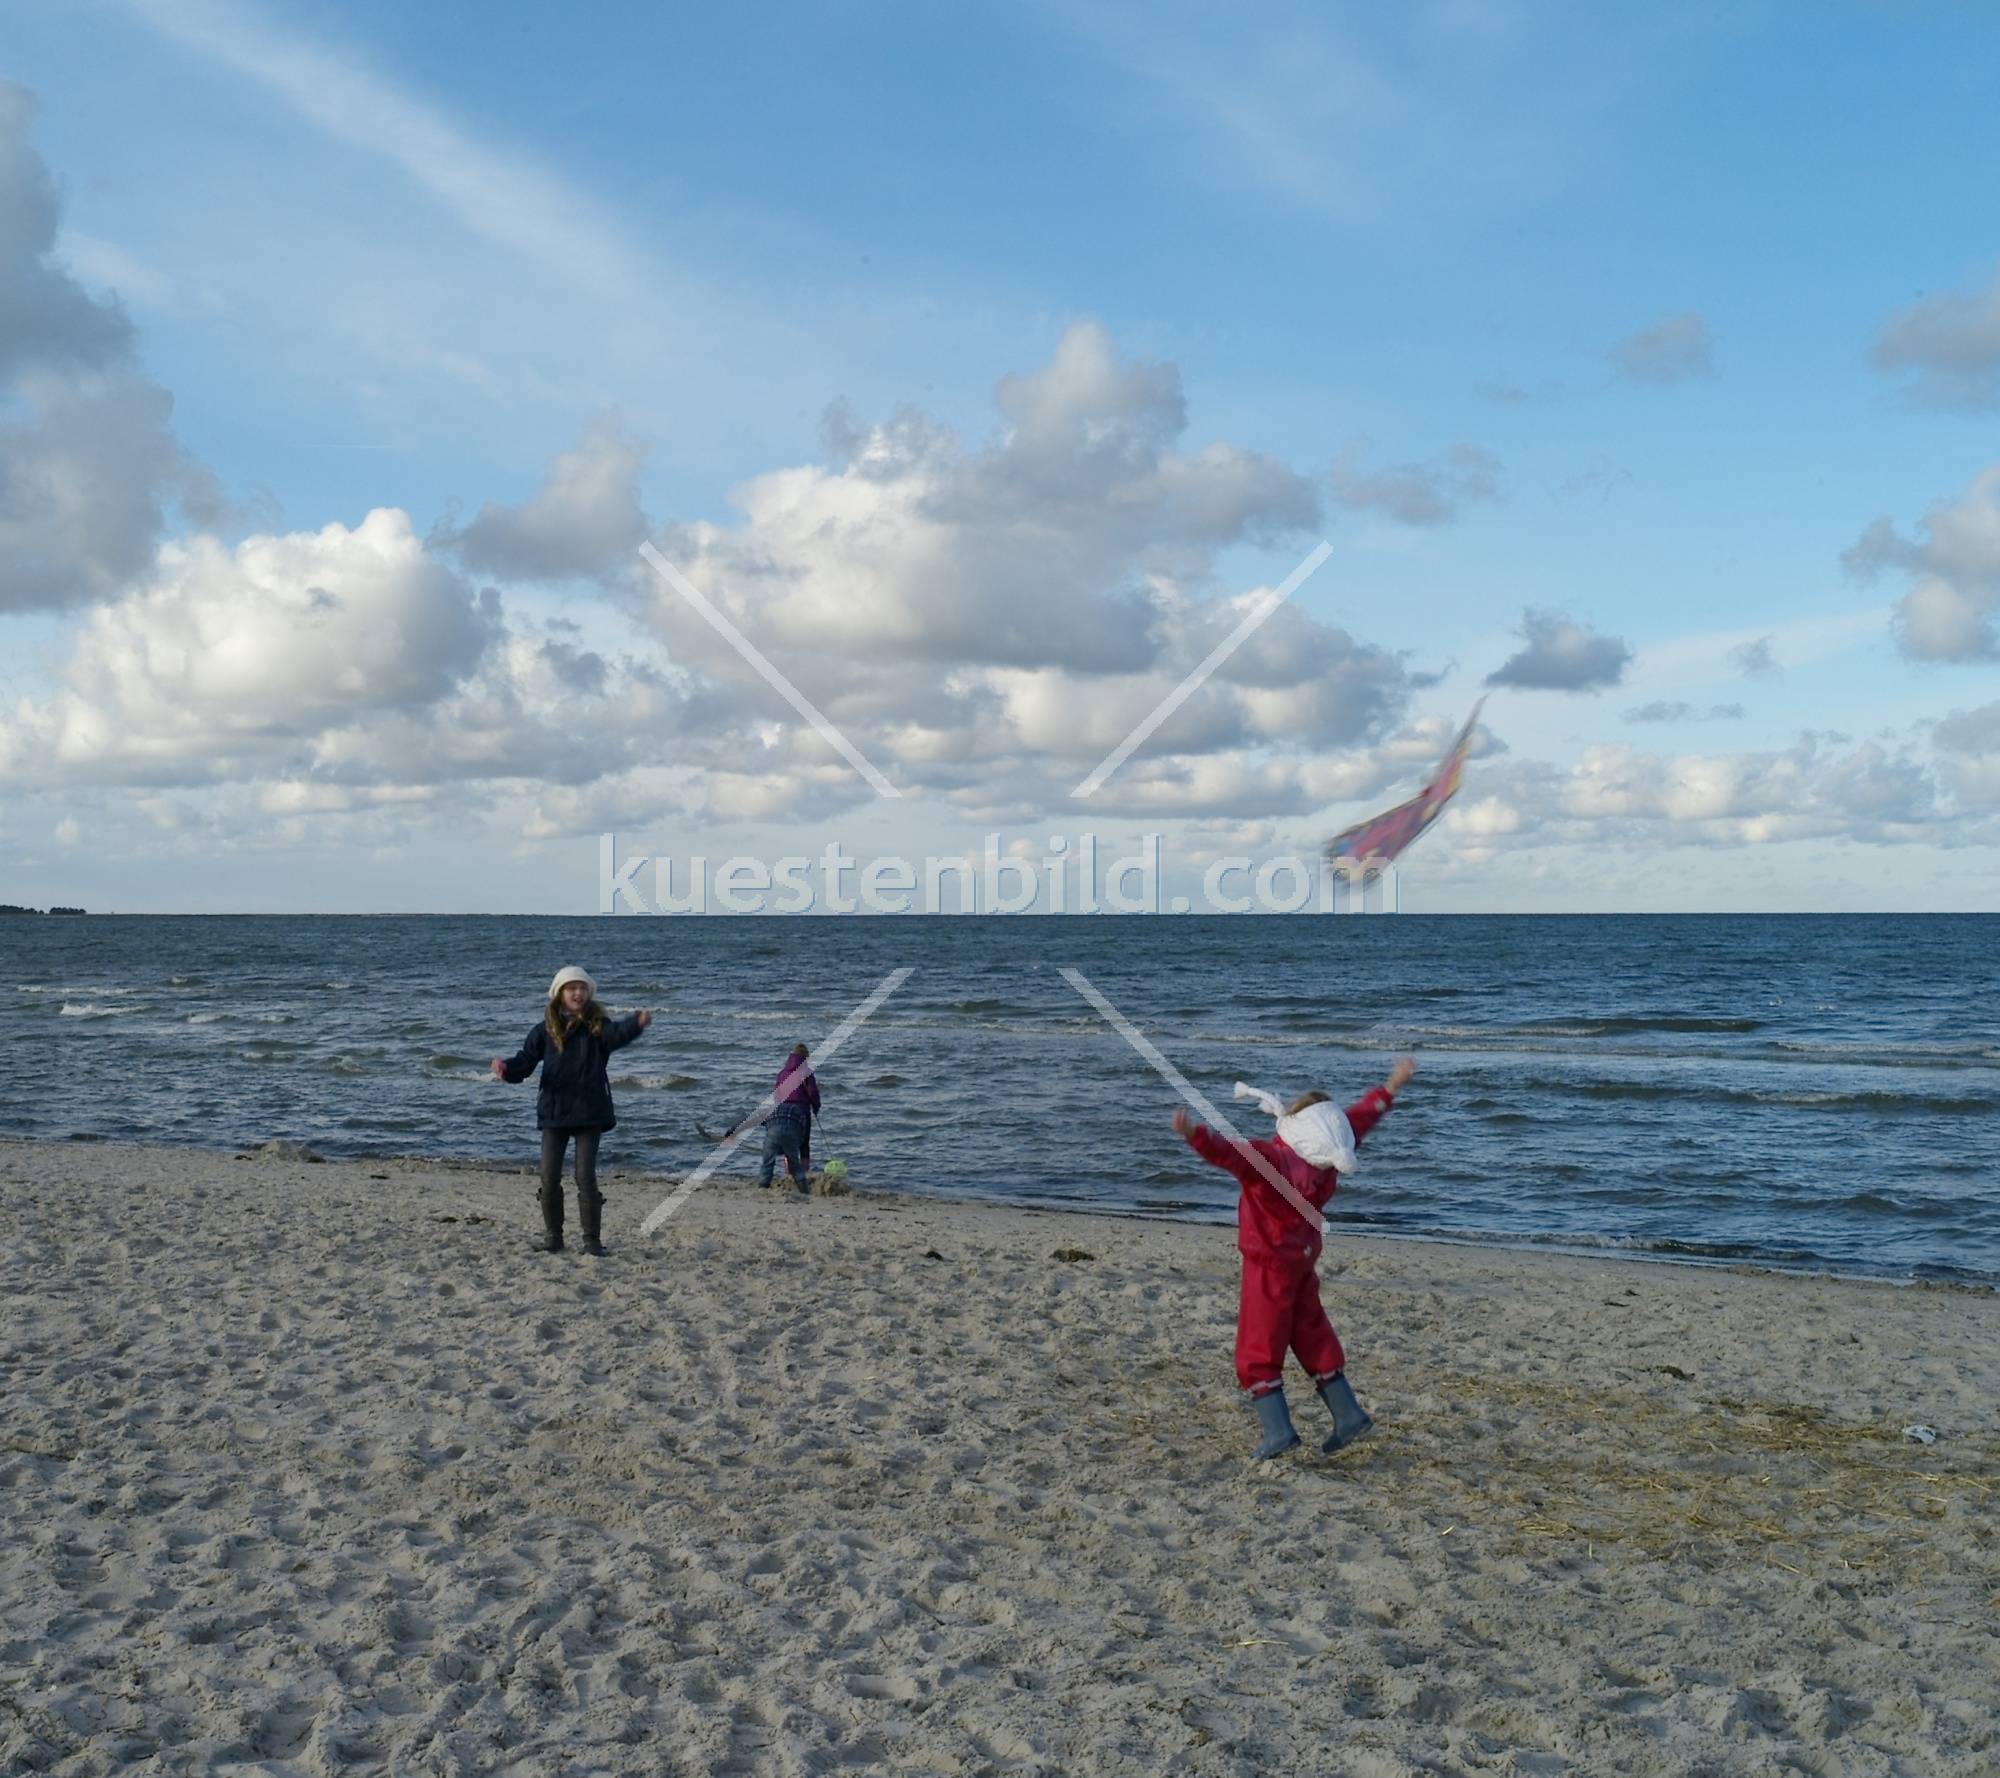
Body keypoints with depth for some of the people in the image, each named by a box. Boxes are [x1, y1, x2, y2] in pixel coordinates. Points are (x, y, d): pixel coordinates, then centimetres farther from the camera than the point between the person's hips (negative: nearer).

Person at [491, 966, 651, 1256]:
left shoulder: (597, 1026, -3)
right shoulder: (546, 1030, 4)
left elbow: (617, 1034, -25)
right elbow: (526, 1061, 2)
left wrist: (637, 1023, -48)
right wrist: (506, 1068, -22)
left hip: (589, 1112, -2)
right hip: (554, 1112, 2)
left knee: (586, 1176, -5)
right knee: (549, 1178, 3)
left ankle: (592, 1240, 4)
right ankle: (553, 1236, 19)